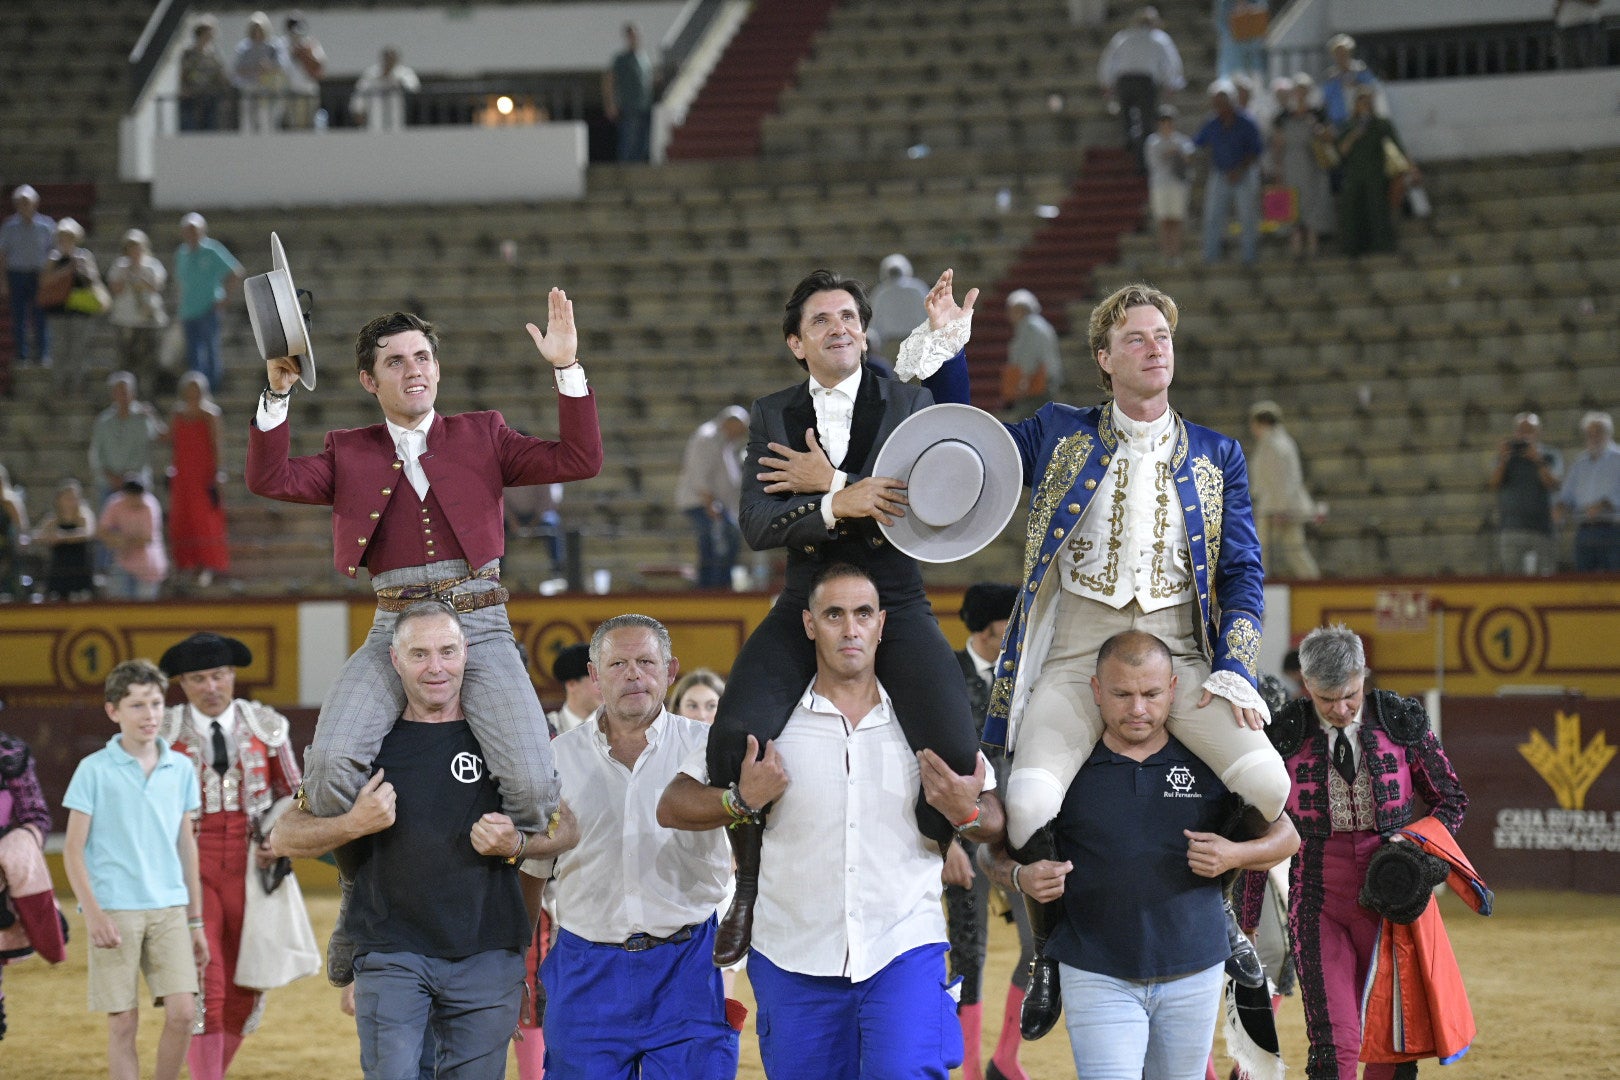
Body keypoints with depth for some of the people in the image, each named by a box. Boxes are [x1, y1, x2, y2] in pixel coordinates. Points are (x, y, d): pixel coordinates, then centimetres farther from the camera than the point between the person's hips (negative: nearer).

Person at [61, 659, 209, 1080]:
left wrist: (196, 919, 15)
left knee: (182, 1012, -7)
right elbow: (73, 849, -2)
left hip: (169, 909, 3)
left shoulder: (180, 768, 8)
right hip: (115, 912, -3)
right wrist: (93, 914, -13)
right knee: (123, 1023, 0)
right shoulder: (95, 770, -3)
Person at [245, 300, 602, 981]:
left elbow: (579, 461, 6)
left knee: (533, 784, -20)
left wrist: (568, 369, -3)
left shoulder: (481, 437, 15)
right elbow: (270, 480, 2)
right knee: (331, 764, -25)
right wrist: (278, 394, -7)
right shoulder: (350, 454, 16)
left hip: (481, 627, 0)